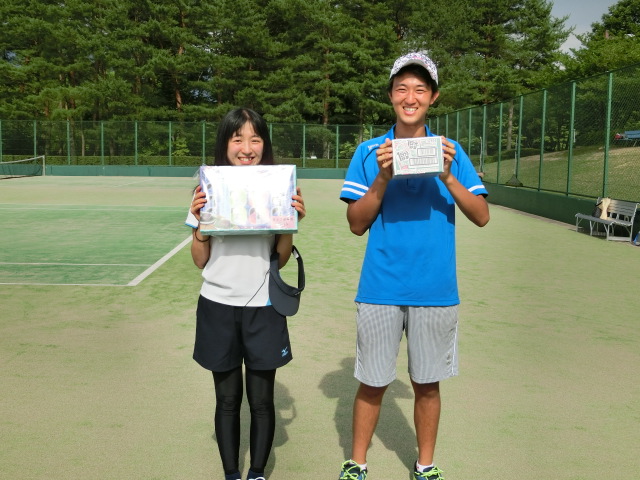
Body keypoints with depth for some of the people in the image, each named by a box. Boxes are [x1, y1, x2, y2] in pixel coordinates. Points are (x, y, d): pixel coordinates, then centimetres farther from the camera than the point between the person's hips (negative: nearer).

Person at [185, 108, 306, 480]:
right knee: (228, 399, 10)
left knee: (262, 400, 7)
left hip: (263, 308, 0)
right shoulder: (209, 191, 0)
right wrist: (199, 220, -13)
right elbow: (200, 261, 2)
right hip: (218, 308, 0)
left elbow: (281, 259, 3)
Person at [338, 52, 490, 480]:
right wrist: (383, 177, -16)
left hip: (435, 291, 1)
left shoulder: (451, 151, 4)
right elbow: (357, 224, -2)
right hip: (380, 289, 0)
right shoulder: (369, 152, 2)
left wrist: (447, 177, -17)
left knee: (427, 382, 12)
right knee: (373, 383, 9)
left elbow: (482, 217, -2)